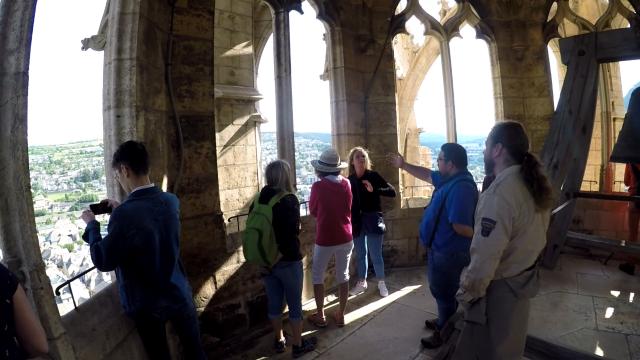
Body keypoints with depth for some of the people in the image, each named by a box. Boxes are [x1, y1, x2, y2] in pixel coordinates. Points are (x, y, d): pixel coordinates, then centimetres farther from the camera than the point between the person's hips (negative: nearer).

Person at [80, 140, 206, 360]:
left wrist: (92, 225, -3)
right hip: (179, 294, 4)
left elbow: (103, 262, -14)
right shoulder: (171, 201, -7)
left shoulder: (125, 213, -25)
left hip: (147, 303, -4)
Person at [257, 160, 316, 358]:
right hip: (288, 261, -5)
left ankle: (279, 340, 35)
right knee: (295, 304, 11)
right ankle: (298, 345, 24)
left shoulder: (259, 200, 1)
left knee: (274, 302, 19)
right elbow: (293, 232, -22)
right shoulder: (289, 200, -16)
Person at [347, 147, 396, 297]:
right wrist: (350, 220, -6)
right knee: (360, 254, 15)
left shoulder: (373, 175, -7)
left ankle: (381, 283, 25)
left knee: (376, 254, 4)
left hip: (373, 220, -3)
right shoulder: (349, 180, 1)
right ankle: (361, 282, 32)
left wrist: (374, 190, -25)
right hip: (357, 221, 3)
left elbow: (392, 192, -12)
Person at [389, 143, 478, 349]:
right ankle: (444, 322, 46)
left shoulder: (460, 187, -31)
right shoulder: (450, 178, 3)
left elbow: (461, 227, -34)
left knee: (444, 293, 8)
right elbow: (427, 175, 19)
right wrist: (403, 165, 23)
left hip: (448, 252, -10)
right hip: (441, 248, 10)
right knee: (440, 290, 26)